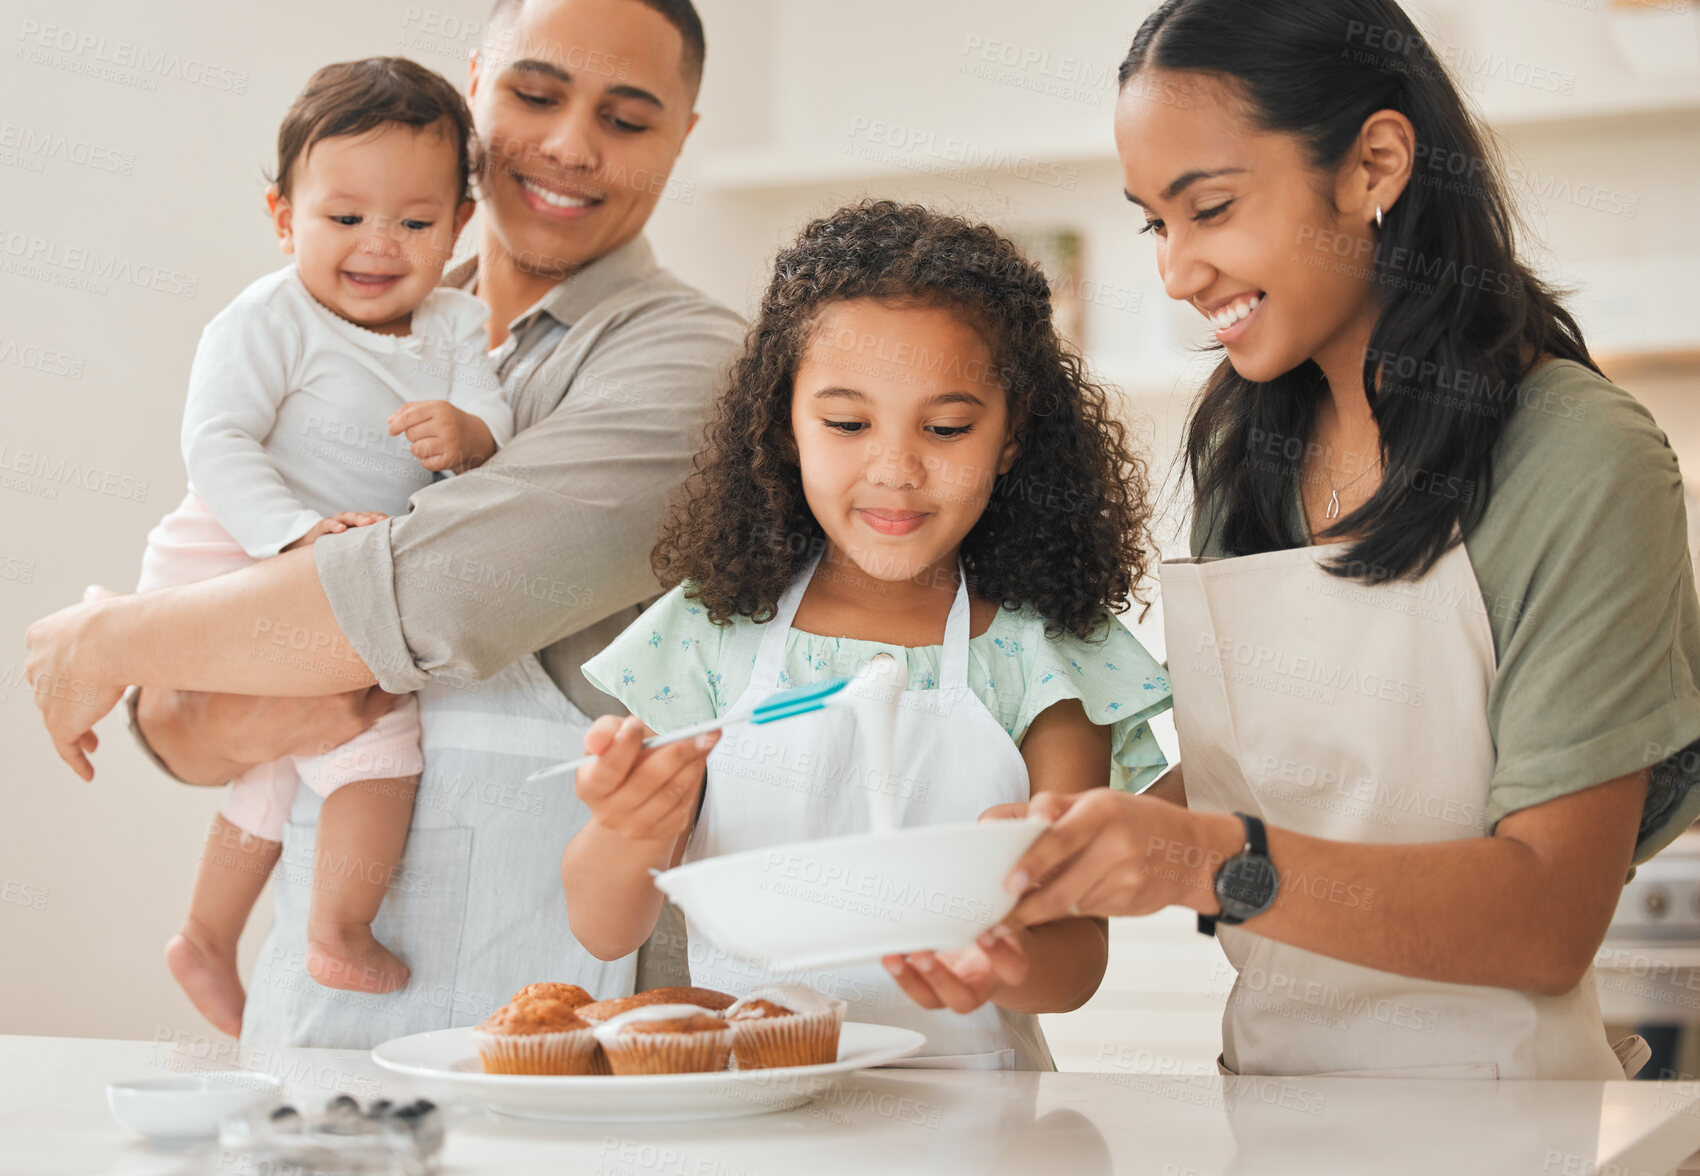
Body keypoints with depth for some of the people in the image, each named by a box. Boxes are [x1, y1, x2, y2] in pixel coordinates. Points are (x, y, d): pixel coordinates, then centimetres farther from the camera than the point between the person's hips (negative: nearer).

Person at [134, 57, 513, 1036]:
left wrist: (465, 433, -32)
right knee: (377, 718, -20)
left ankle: (208, 940, 44)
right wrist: (300, 534, -35)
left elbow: (497, 420, -7)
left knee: (287, 760, 23)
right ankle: (342, 939, -6)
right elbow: (216, 444, -21)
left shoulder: (456, 322, 4)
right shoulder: (266, 322, -15)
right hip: (235, 572, -8)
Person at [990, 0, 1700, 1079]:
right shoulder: (1248, 444, 10)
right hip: (1265, 1083, 5)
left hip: (1488, 1111, -5)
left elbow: (1550, 920, -14)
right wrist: (1058, 854, -4)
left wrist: (1211, 862, -26)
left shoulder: (1582, 466, -9)